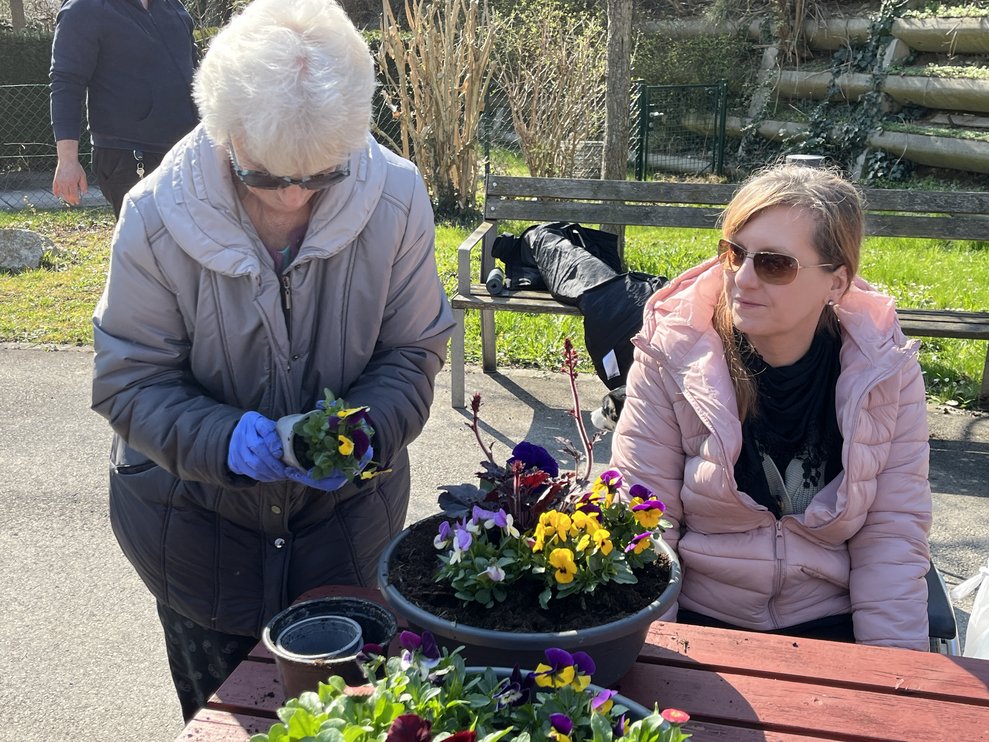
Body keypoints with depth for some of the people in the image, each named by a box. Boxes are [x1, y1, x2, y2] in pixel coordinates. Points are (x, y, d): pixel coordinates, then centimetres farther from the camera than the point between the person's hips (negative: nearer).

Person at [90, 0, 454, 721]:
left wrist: (368, 429, -28)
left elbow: (413, 349, -9)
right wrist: (222, 439, -34)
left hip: (348, 499, 1)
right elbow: (131, 380, -15)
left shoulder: (397, 198, -20)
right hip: (193, 514, -1)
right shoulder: (156, 216, -22)